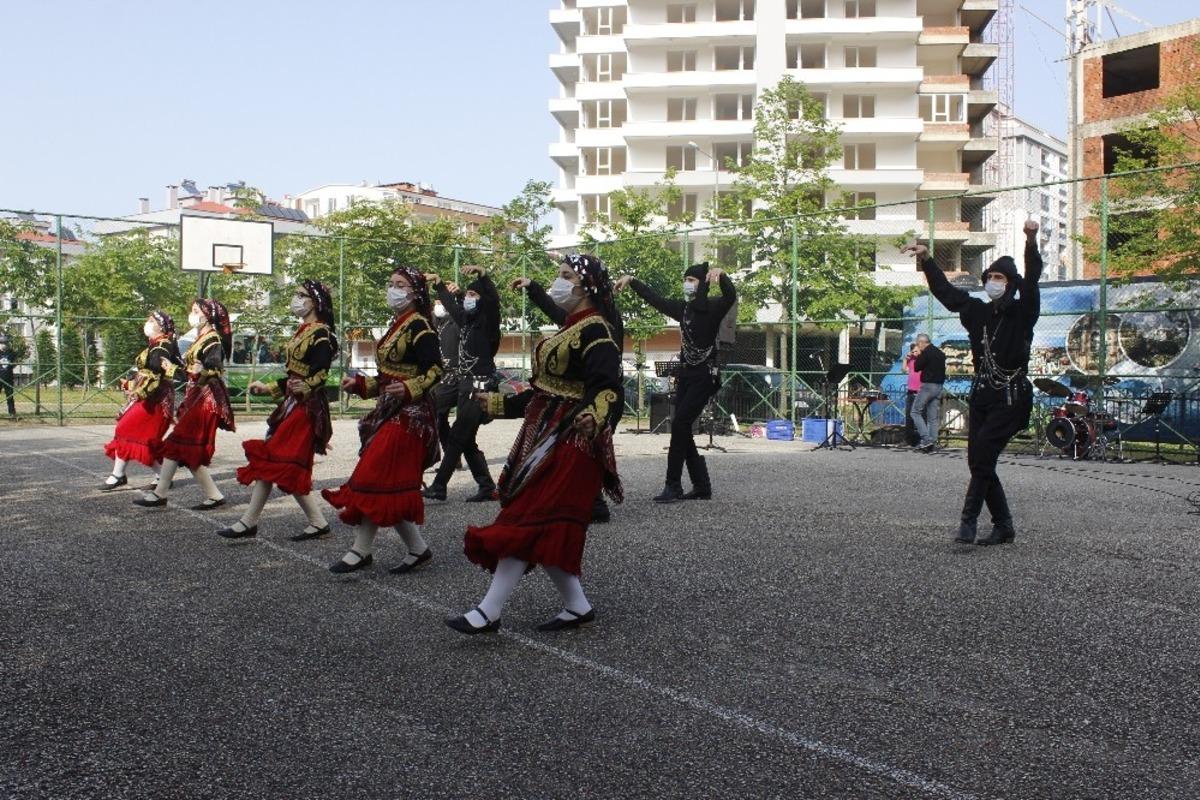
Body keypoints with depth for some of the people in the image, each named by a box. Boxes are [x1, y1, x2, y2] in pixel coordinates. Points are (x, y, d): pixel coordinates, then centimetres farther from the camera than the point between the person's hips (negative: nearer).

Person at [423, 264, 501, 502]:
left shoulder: (487, 322, -7)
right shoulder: (466, 320, 14)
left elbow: (493, 301, -26)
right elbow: (451, 305, 32)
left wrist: (482, 276, -38)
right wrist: (438, 283, 40)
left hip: (481, 387, -9)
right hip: (465, 386, 9)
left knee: (456, 438, -6)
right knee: (466, 442, 9)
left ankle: (438, 487, 1)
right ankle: (487, 487, 14)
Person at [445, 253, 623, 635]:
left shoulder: (596, 331, -13)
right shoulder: (570, 327, 17)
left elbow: (607, 387, -26)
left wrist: (594, 416, -46)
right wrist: (499, 403, 26)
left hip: (570, 440, -10)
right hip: (544, 433, 10)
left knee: (528, 521, -10)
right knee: (549, 526, 9)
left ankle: (489, 612, -7)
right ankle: (577, 606, 17)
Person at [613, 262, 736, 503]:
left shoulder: (713, 307, -7)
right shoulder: (683, 308, 12)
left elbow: (731, 296, -27)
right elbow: (654, 298, 21)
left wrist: (721, 275, -43)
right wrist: (631, 281, 20)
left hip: (704, 376, -7)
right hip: (685, 374, 7)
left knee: (680, 424, -15)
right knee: (682, 429, 5)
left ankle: (673, 486, -10)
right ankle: (702, 486, 13)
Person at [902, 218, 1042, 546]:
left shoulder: (1021, 312, -2)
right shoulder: (977, 311, 12)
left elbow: (1032, 280, -18)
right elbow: (946, 291, 17)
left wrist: (1031, 242, -33)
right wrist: (926, 260, 10)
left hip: (1011, 398, -6)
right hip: (981, 395, 6)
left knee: (982, 456, -16)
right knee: (978, 461, 4)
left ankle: (968, 520, -12)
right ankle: (1003, 525, 15)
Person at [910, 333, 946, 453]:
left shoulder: (926, 352, -11)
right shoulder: (940, 353, 15)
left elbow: (916, 368, -8)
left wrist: (918, 356, 6)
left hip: (928, 385, -8)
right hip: (939, 387, 8)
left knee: (916, 412, -2)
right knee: (933, 417, 8)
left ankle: (926, 438, -14)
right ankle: (932, 443, 6)